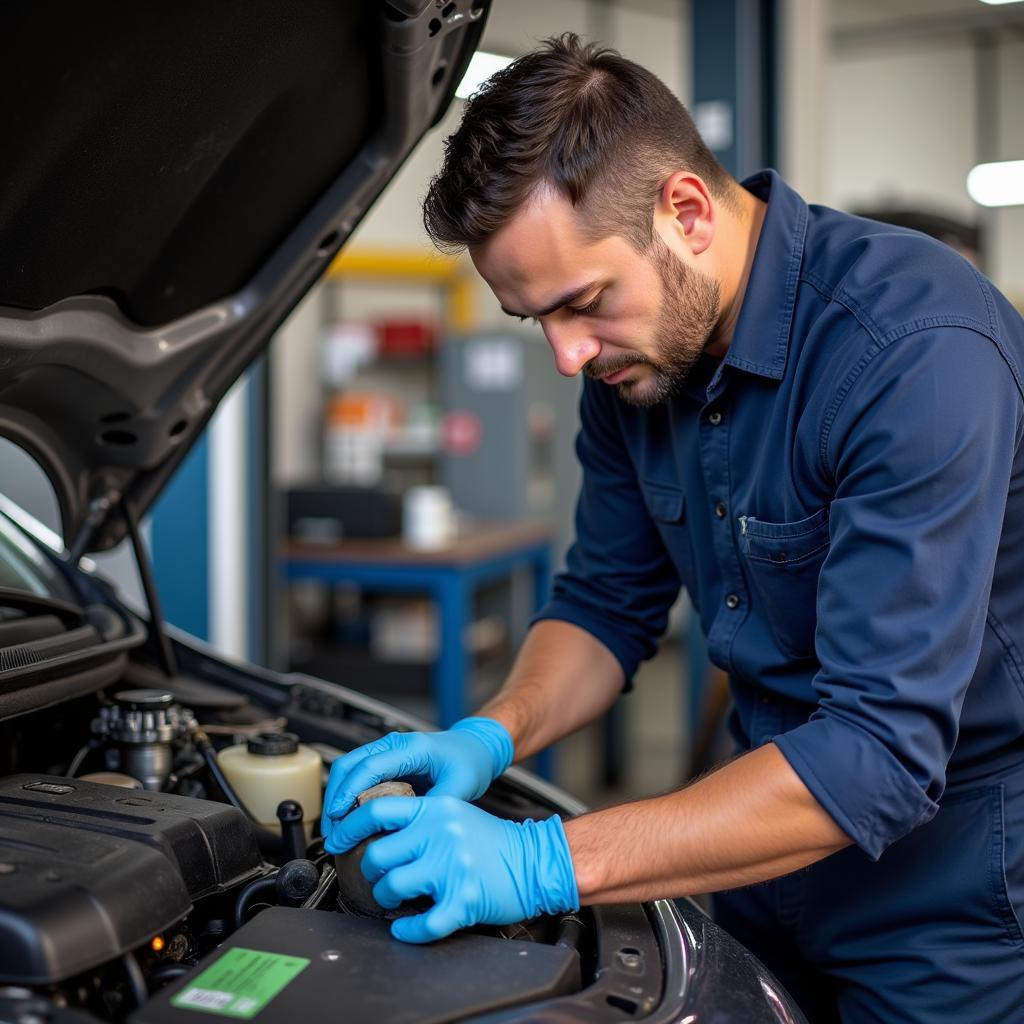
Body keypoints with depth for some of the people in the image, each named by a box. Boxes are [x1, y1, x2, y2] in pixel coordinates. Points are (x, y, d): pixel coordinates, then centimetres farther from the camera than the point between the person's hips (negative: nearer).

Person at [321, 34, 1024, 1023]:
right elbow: (609, 602, 6)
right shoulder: (637, 350, -5)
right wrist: (490, 737, -13)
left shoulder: (917, 348, -29)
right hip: (779, 810, 6)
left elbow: (881, 749, -33)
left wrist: (548, 863, -36)